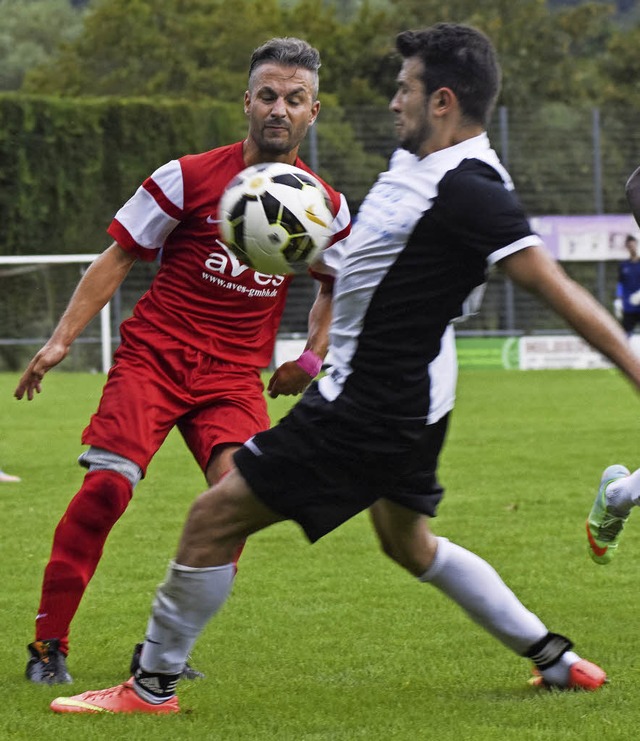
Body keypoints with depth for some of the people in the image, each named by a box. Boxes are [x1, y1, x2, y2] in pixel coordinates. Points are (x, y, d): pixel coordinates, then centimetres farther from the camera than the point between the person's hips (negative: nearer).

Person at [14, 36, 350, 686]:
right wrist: (61, 340, -4)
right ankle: (48, 644, -6)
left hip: (237, 374, 2)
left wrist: (312, 357, 12)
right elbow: (119, 255, 2)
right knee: (108, 482, -20)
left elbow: (337, 283, 25)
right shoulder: (190, 176, -4)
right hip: (154, 354, -2)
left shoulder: (324, 206, 6)